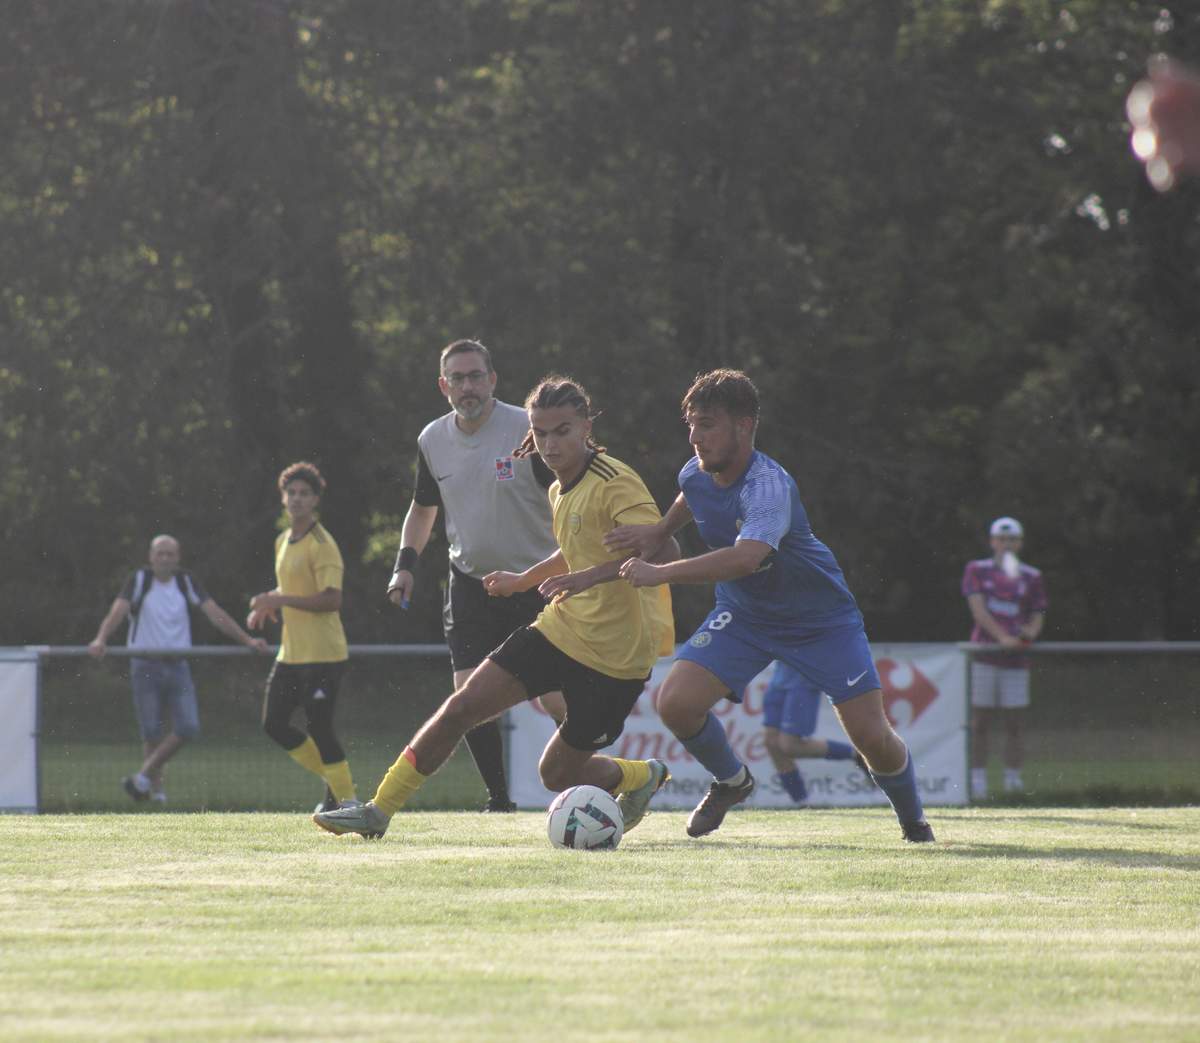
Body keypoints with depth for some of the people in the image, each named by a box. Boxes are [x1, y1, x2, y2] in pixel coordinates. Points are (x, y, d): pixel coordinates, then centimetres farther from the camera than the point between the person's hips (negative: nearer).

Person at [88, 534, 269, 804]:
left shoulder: (186, 582, 6)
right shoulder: (139, 580, -2)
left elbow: (215, 614, 3)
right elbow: (118, 611, -16)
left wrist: (247, 640, -6)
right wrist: (101, 639, -35)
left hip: (178, 666, 3)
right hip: (146, 667, -3)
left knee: (188, 728, -8)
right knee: (152, 731, -4)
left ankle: (144, 775, 3)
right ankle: (156, 788, 8)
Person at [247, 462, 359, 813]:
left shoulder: (321, 544, -13)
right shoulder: (283, 542, 14)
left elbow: (331, 600, -21)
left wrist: (279, 600, -22)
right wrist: (268, 607, 9)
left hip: (323, 653, -9)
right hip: (291, 652, 9)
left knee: (319, 728, -10)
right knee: (274, 723, 7)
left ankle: (346, 798, 2)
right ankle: (335, 782, 20)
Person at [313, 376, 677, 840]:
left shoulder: (615, 483, -18)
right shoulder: (560, 490, 10)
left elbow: (664, 547, -31)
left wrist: (591, 576, -40)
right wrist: (523, 580, 35)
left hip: (614, 655, -8)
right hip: (560, 628, 8)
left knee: (558, 774, 2)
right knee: (464, 704, -4)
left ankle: (643, 776, 33)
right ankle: (379, 810, 2)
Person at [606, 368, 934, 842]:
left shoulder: (768, 486, -34)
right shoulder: (695, 474, -11)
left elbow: (747, 556, -53)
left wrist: (662, 572, -53)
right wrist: (657, 531, 2)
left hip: (821, 619, -5)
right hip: (743, 616, 5)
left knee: (873, 738, -10)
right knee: (676, 702, -17)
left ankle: (913, 821, 23)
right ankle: (730, 781, 14)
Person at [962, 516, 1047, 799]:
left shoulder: (1031, 576, 10)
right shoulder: (977, 570, 5)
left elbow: (1037, 616, 11)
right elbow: (978, 609, -6)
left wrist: (1030, 632, -13)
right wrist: (1003, 637, -19)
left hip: (1016, 659, 1)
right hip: (984, 656, -1)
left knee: (1014, 723, 0)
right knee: (980, 722, -2)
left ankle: (1013, 779, 6)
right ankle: (978, 781, 1)